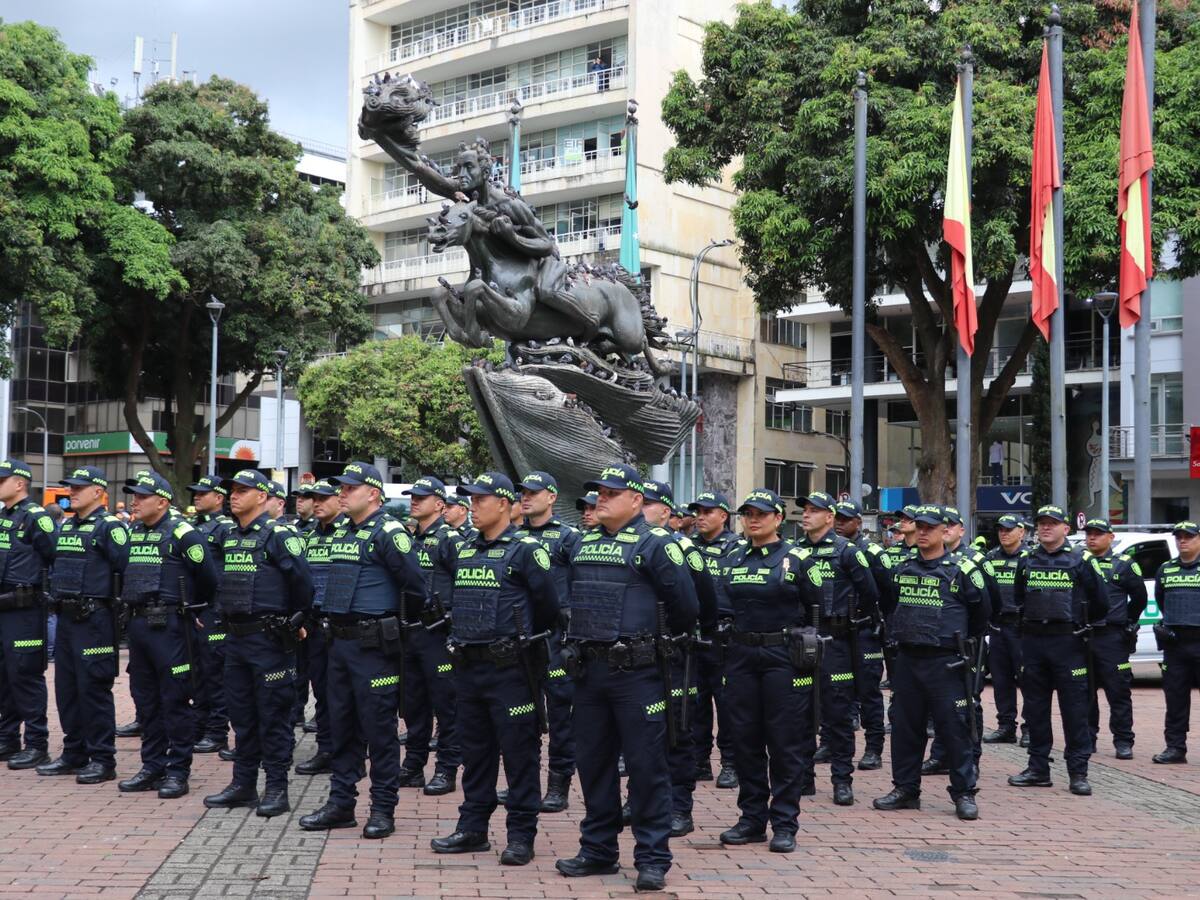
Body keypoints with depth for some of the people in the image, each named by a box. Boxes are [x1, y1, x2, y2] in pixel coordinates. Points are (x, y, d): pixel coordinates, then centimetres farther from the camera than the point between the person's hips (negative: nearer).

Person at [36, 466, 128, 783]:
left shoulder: (109, 526, -10)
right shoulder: (65, 526, 15)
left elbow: (128, 568, -16)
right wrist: (56, 595, 15)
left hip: (94, 620, -8)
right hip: (66, 618, 8)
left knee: (94, 689, -5)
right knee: (66, 688, 12)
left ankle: (102, 759, 2)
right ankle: (74, 754, 22)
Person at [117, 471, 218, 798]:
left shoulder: (182, 533, -10)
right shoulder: (132, 533, 12)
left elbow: (208, 577, -7)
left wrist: (190, 607, 5)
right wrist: (135, 603, 17)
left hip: (169, 625, -7)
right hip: (138, 623, 8)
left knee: (175, 701, -2)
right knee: (145, 700, 12)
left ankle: (178, 771, 4)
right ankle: (153, 767, 21)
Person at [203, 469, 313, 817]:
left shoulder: (278, 535, -12)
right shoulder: (229, 537, 13)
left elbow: (302, 581, -14)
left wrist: (295, 622, -4)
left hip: (269, 640, -8)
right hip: (236, 638, 8)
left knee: (273, 715, -2)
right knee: (241, 714, 13)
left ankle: (276, 788, 4)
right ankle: (243, 784, 22)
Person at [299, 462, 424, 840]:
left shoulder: (388, 532, -12)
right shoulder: (342, 533, 14)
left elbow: (414, 583, -12)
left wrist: (405, 621, 2)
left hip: (374, 644, -8)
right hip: (340, 640, 8)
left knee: (379, 727, -1)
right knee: (342, 725, 13)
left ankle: (383, 809, 7)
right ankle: (341, 803, 21)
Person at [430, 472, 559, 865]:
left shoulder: (526, 550, -9)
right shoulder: (463, 551, 12)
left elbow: (549, 605, -8)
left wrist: (525, 636, 4)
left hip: (510, 668, -7)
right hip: (468, 666, 7)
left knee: (519, 751, -1)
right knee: (475, 751, 14)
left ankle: (521, 835, 6)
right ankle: (473, 828, 23)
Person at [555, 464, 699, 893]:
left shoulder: (654, 544, -7)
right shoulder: (583, 545, 13)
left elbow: (685, 605, -6)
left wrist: (666, 638, 7)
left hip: (636, 672, -7)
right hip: (589, 669, 7)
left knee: (645, 764, -2)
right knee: (593, 761, 12)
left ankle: (652, 858, 5)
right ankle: (598, 850, 24)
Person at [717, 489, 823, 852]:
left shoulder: (798, 559, -1)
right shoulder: (731, 560, 12)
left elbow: (816, 612, 0)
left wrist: (806, 652, -3)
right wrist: (725, 642, 8)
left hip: (784, 658, -4)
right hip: (741, 658, 4)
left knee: (785, 742, -1)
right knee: (745, 740, 8)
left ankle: (785, 824, 6)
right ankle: (752, 818, 18)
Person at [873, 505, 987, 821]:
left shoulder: (961, 569, -5)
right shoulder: (902, 570, 9)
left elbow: (981, 611, 5)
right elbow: (889, 606, 24)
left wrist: (966, 643, 12)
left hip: (944, 662, -5)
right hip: (907, 660, 5)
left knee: (954, 727, -3)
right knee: (905, 727, 10)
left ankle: (964, 793, 5)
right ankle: (905, 789, 20)